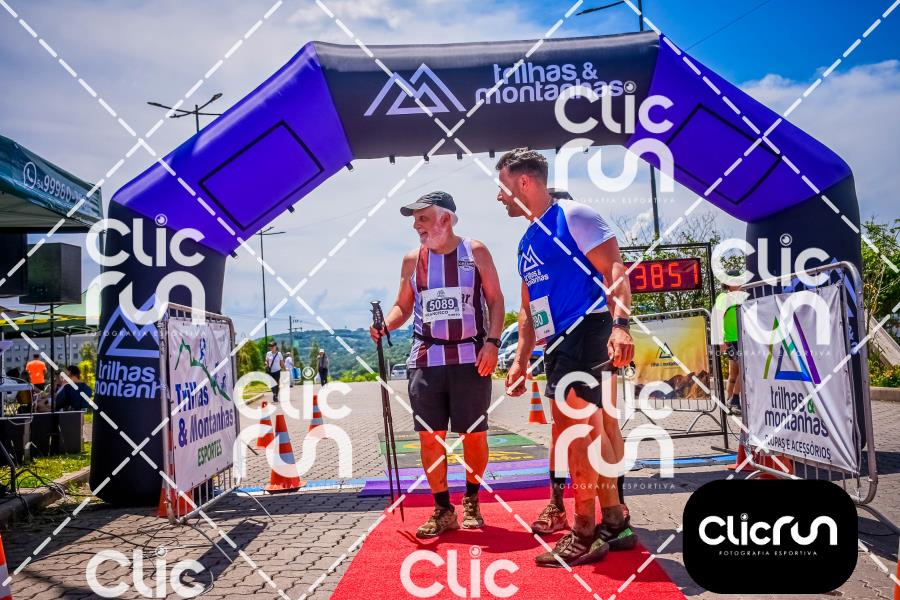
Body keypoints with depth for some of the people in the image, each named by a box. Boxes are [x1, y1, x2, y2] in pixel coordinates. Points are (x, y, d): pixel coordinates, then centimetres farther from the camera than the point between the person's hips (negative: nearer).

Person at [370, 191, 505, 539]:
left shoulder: (475, 252, 3)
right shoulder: (412, 259, 10)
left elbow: (495, 299, 3)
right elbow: (403, 306, 16)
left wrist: (492, 342, -8)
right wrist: (385, 325, -5)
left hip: (471, 357, -2)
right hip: (426, 359, 2)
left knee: (474, 434, 3)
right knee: (429, 436, 0)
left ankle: (472, 501, 25)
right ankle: (443, 509, 14)